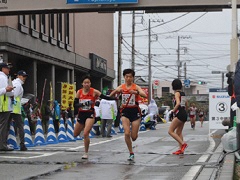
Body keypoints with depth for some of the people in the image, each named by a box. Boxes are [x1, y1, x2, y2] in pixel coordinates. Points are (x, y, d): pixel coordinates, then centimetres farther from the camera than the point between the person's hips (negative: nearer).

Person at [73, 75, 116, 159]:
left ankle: (86, 153, -4)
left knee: (85, 134, -19)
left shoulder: (94, 91, -9)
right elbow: (75, 105, -6)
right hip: (81, 114, 4)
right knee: (75, 135, 16)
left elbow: (105, 97, -15)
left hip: (90, 114, -4)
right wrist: (82, 104, -25)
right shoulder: (79, 92, -2)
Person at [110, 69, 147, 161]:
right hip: (125, 111, 1)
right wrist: (116, 91, -23)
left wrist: (136, 92, -39)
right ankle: (131, 153, 1)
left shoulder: (136, 87, -5)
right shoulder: (121, 87, 3)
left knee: (134, 137, 0)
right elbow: (110, 95, -3)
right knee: (127, 133, -15)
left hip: (135, 111, -1)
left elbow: (145, 95, -21)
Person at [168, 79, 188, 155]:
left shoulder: (177, 93, -9)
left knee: (170, 131, -6)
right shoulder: (183, 93, 17)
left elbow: (178, 103, -24)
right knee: (179, 132, 14)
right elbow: (186, 104, 27)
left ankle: (183, 143, -14)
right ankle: (181, 149, 10)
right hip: (184, 114, 9)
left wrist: (173, 110, -11)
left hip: (179, 114, -9)